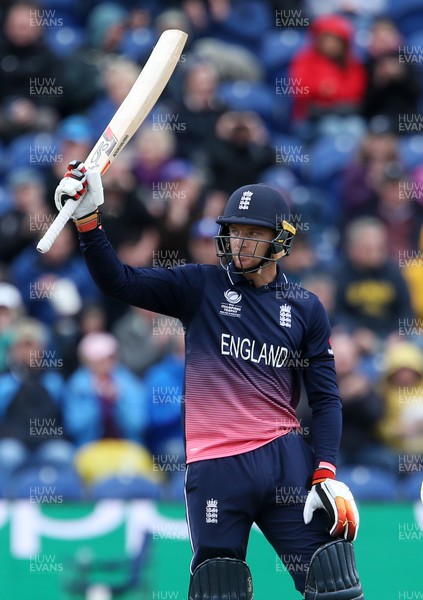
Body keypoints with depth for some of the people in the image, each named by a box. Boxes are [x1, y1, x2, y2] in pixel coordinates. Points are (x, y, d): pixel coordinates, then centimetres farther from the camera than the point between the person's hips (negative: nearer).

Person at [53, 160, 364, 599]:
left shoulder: (305, 309, 10)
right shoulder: (202, 287, 7)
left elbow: (325, 398, 8)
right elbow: (119, 282, -2)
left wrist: (327, 474, -4)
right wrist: (86, 219, -16)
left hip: (285, 462, 1)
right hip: (214, 467, -1)